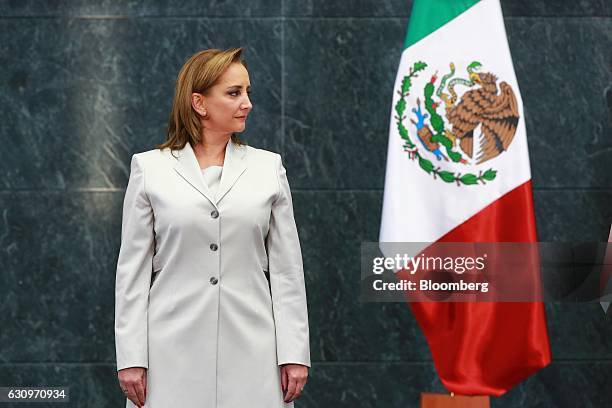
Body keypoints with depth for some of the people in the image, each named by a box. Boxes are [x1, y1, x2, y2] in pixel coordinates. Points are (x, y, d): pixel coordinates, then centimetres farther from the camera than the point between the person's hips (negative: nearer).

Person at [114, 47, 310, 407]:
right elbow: (133, 268, 2)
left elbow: (286, 266, 5)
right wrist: (131, 357, -4)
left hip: (251, 346, 1)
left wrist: (295, 352, -1)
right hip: (174, 348, -1)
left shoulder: (268, 167, 6)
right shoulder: (150, 168, 3)